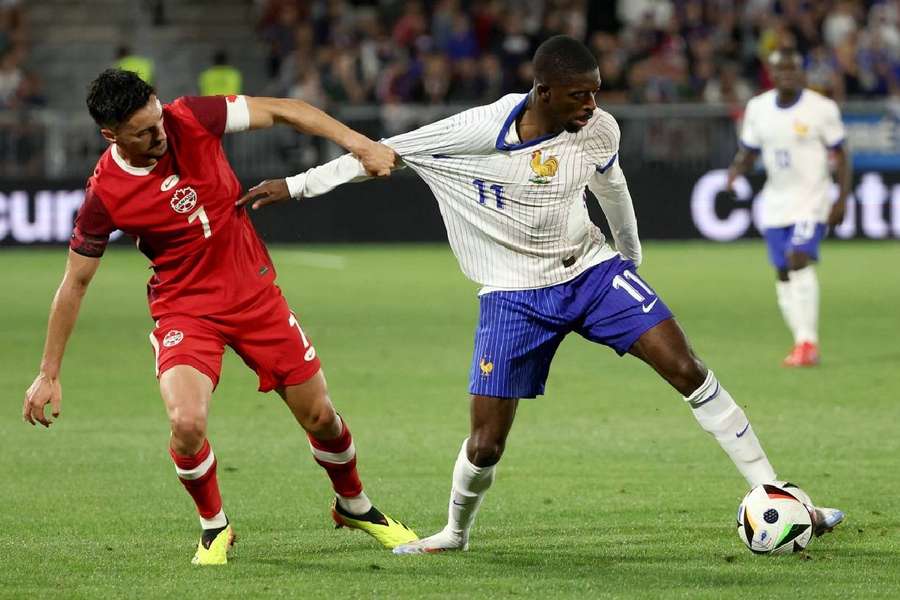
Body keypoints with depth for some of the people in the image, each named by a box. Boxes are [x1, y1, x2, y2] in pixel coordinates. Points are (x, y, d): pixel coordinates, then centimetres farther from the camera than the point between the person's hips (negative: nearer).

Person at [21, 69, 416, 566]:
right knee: (186, 422, -26)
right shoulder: (104, 195, -18)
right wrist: (49, 374, -3)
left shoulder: (189, 119, -15)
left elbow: (279, 111, -7)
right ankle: (215, 528, 3)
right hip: (183, 308, -2)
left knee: (320, 417, 6)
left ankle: (354, 506, 36)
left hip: (254, 291, 2)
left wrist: (356, 143, -16)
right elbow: (74, 283, -6)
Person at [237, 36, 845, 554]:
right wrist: (295, 185, -10)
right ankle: (455, 533, 26)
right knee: (485, 445, -6)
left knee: (687, 369, -14)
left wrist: (630, 253, 28)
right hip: (515, 294, -2)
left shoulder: (599, 130, -11)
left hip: (591, 270, 2)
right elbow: (387, 152, -12)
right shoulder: (481, 130, -22)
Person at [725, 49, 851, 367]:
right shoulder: (757, 108, 4)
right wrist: (733, 174, -7)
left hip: (812, 199, -5)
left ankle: (808, 341, -22)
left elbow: (841, 156, -1)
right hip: (775, 203, 5)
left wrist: (842, 200, -9)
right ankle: (804, 344, 15)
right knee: (783, 274, 4)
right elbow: (748, 152, 14)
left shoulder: (822, 108, -7)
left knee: (799, 260, -22)